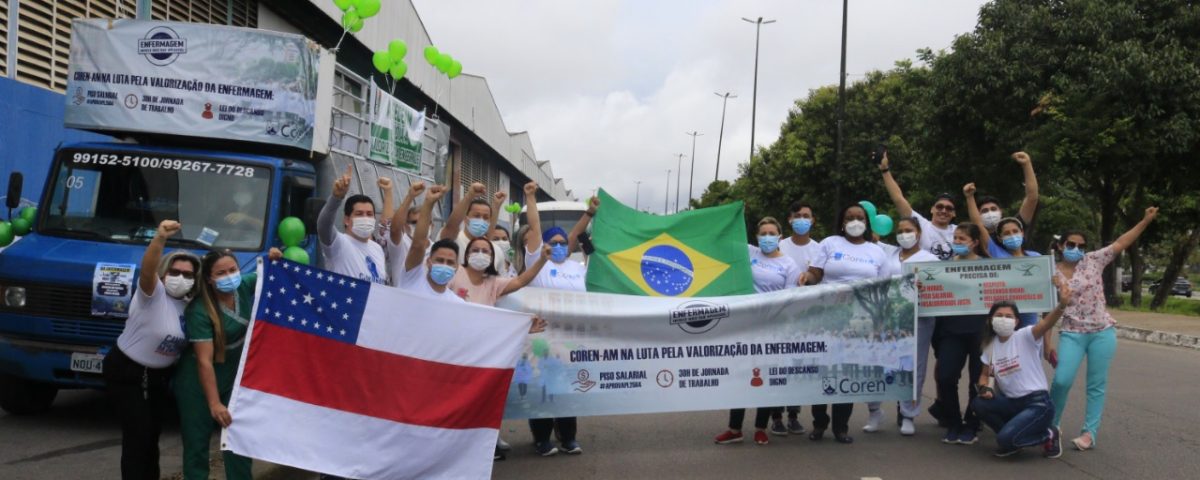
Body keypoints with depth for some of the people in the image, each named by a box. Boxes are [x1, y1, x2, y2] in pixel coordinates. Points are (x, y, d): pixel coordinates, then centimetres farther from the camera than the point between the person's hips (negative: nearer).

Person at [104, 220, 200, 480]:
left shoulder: (190, 304, 0)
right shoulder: (152, 293, -21)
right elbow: (147, 269, -44)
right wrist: (160, 238, -61)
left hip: (160, 376, 7)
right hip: (126, 373, -7)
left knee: (152, 435, 15)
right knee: (137, 436, -11)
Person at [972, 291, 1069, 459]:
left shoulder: (1024, 336, -10)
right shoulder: (991, 345, 7)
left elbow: (1046, 324, -30)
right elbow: (984, 375, 18)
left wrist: (1062, 305, -51)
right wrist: (984, 388, -6)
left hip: (1038, 403, -6)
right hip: (1012, 403, 6)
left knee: (1005, 438, -23)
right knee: (978, 404, -15)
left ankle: (1048, 434, 6)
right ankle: (1013, 438, 6)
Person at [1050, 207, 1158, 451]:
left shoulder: (1093, 261, 3)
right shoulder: (1051, 274, 0)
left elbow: (1120, 243, 2)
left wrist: (1146, 220, -5)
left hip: (1102, 332, 1)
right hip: (1071, 334, -1)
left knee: (1097, 385, 3)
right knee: (1061, 381, -11)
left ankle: (1089, 433, 8)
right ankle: (1049, 426, 9)